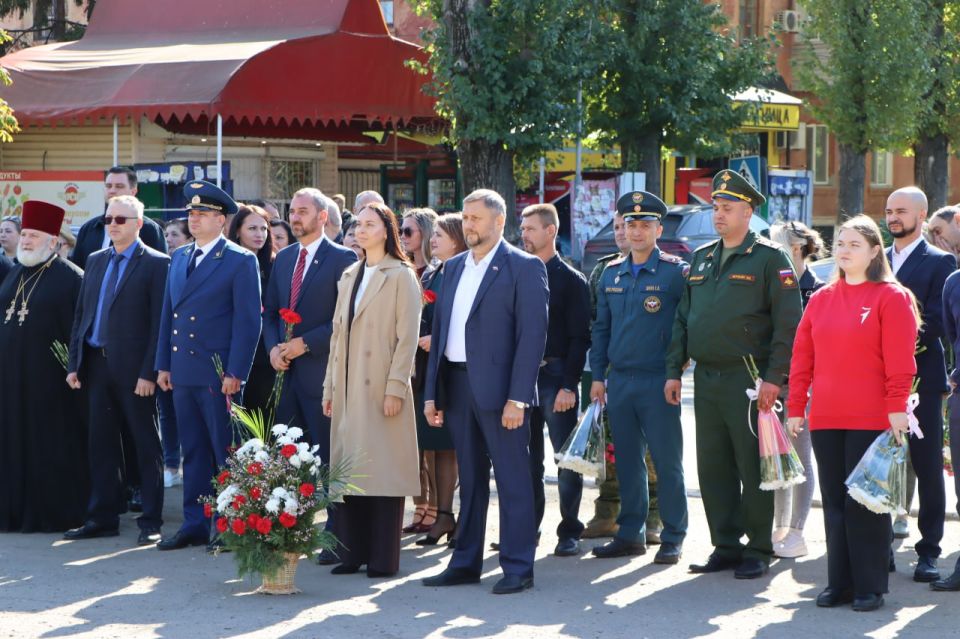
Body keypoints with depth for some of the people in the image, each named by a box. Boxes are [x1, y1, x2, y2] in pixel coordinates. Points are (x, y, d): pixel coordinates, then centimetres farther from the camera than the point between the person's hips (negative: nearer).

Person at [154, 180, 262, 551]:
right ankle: (195, 524, 16)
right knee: (193, 452, 11)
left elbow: (248, 322, -9)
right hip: (183, 373, 6)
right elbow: (168, 314, 18)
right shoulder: (179, 258, 14)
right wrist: (163, 364, 11)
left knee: (226, 454, -1)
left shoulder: (241, 262, -6)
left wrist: (235, 374, -14)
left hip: (218, 374, -6)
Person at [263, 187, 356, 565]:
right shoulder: (283, 259, 16)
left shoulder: (342, 259, -5)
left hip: (322, 372, -6)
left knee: (330, 459, -3)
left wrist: (305, 343, -14)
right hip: (287, 372, 6)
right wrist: (273, 347, 1)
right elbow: (270, 311, 19)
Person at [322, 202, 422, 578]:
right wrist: (330, 387, 13)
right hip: (349, 388, 6)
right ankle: (353, 552, 10)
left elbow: (407, 338, -9)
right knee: (348, 468, 5)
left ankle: (383, 557, -1)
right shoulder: (350, 276, 16)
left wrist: (395, 388, -15)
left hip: (381, 388, -6)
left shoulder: (401, 276, -3)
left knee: (383, 470, -5)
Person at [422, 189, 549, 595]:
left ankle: (518, 568, 2)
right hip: (457, 385, 7)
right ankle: (465, 563, 18)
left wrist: (518, 397, -17)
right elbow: (439, 331, 16)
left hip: (499, 388, -7)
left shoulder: (524, 268, -5)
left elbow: (532, 335, -11)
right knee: (469, 478, 13)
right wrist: (432, 392, 10)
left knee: (512, 478, -2)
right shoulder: (453, 268, 15)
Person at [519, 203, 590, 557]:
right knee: (527, 458, 8)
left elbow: (580, 338, -7)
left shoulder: (571, 280, -2)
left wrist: (569, 384, -15)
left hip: (556, 378, -5)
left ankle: (569, 532, 6)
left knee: (567, 460, -1)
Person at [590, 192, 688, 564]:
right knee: (627, 460, 10)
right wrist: (598, 375, 10)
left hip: (658, 380, -5)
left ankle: (673, 538, 4)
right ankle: (630, 534, 17)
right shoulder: (611, 274, 12)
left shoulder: (676, 272, -5)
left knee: (667, 461, -2)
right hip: (619, 380, 5)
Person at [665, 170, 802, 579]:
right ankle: (725, 546, 16)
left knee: (753, 468, -2)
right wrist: (673, 371, 10)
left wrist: (773, 377, -15)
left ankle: (758, 551, 6)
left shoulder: (769, 259, -4)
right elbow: (682, 319, 19)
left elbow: (788, 323, -9)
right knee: (712, 468, 8)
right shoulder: (701, 259, 15)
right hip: (706, 379, 6)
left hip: (748, 379, -6)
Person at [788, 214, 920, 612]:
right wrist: (795, 407, 8)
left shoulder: (892, 298, -3)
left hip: (871, 420, -5)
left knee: (865, 502, -2)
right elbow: (802, 357, 12)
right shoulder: (821, 300, 12)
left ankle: (870, 586, 5)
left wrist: (897, 408, -14)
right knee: (834, 501, 8)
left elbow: (899, 360, -8)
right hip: (825, 419, 5)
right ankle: (839, 582, 15)